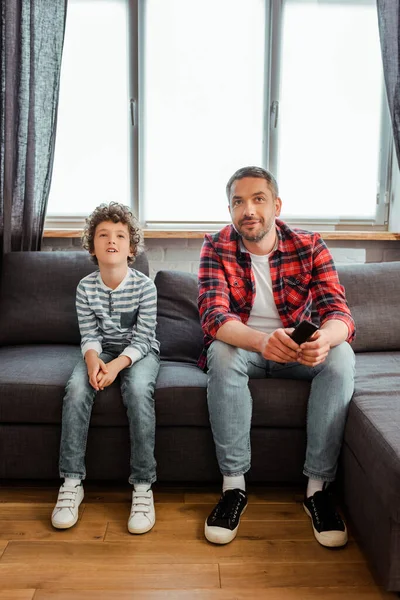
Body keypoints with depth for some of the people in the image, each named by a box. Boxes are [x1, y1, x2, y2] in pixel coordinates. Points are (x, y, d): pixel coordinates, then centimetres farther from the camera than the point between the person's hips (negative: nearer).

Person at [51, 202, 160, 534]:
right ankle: (72, 482, -18)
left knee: (138, 388, -34)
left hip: (139, 352, -2)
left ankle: (143, 485, -25)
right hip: (102, 352, 3)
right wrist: (93, 359, -28)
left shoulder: (144, 286, -13)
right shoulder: (86, 287, -5)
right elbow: (89, 335, -5)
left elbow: (142, 338, -15)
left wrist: (118, 364, -31)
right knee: (77, 386, -27)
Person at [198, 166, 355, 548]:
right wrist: (261, 340, -48)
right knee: (222, 352, -34)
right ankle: (233, 484, -24)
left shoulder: (309, 247, -10)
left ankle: (318, 486, -19)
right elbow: (213, 316, -26)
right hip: (241, 346, -1)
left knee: (342, 356, -28)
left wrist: (325, 338, -47)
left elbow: (339, 312, -20)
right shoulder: (217, 248, -12)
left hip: (299, 352, 1)